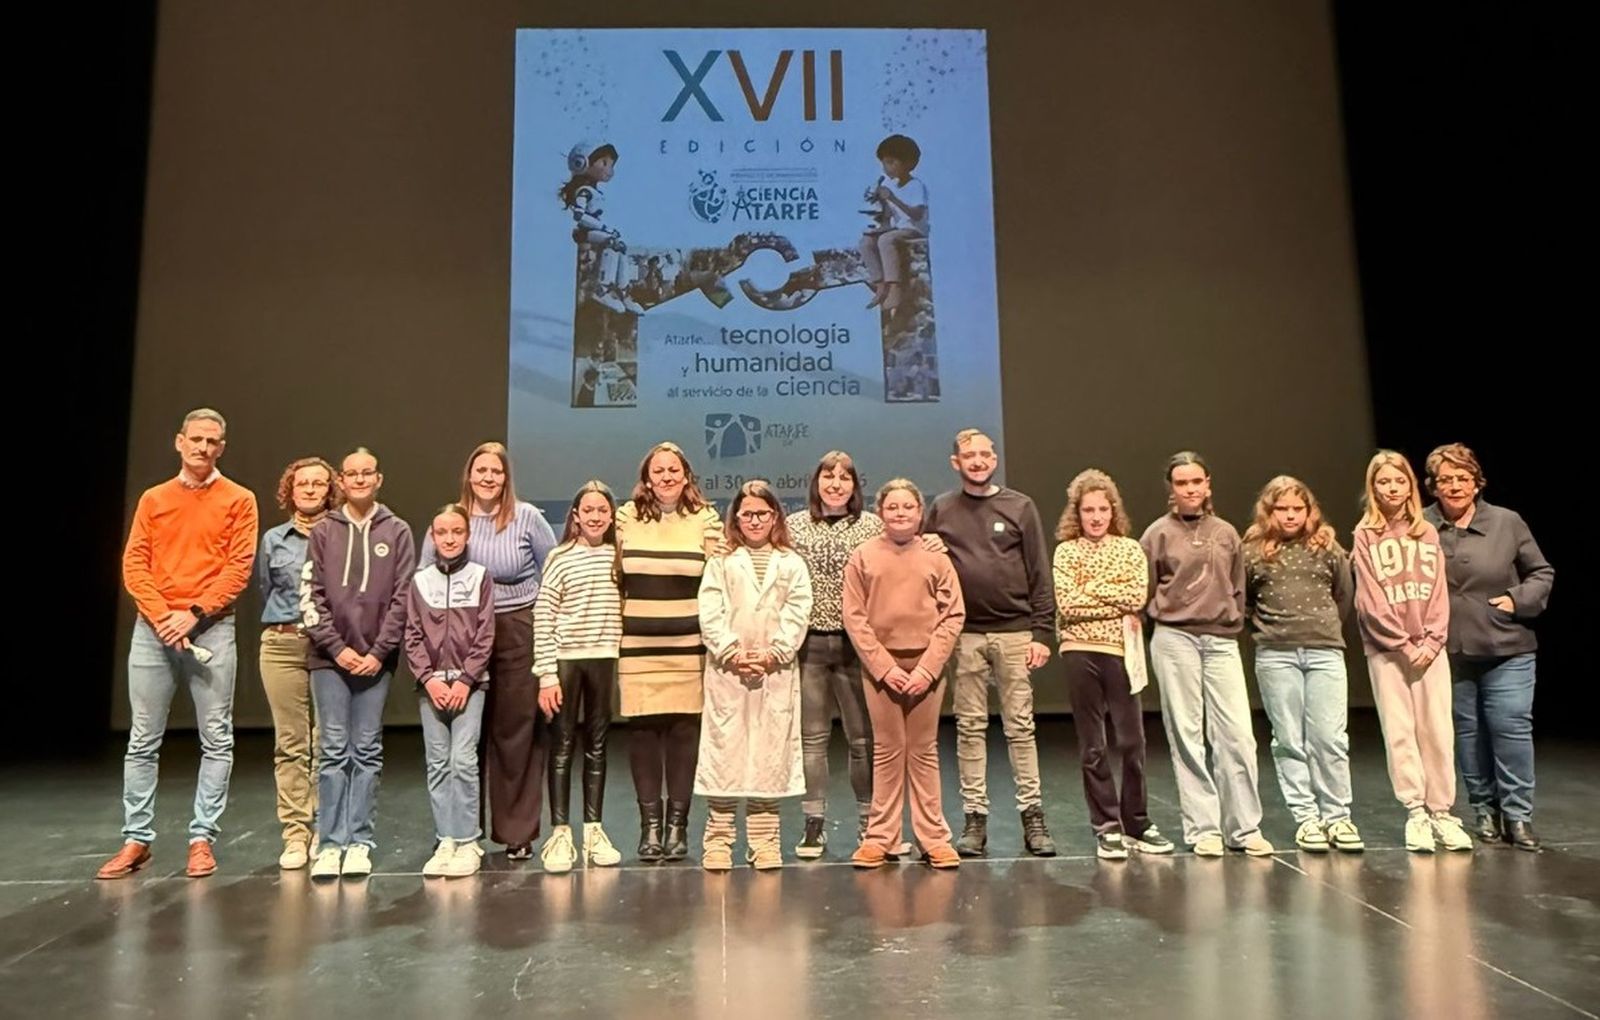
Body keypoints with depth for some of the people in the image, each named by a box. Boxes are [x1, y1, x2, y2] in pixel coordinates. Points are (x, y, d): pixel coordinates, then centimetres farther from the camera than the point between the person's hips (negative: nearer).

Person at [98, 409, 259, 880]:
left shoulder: (238, 500, 3)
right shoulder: (153, 499, 12)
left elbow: (238, 568, -4)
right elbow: (134, 565, 5)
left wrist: (194, 614, -13)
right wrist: (162, 617, -9)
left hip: (211, 629, -2)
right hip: (152, 627, 3)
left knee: (216, 740, 0)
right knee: (142, 741, 6)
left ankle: (202, 838, 8)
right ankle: (136, 839, 15)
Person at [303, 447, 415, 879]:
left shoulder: (397, 532, 6)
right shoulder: (323, 532, 8)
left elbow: (402, 598, 0)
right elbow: (311, 597, 2)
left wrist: (379, 652, -8)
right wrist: (337, 648, -7)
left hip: (376, 659, 0)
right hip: (329, 657, 0)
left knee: (367, 752, 3)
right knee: (334, 751, 1)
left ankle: (360, 842, 9)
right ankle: (330, 843, 6)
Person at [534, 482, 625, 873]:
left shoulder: (618, 557, 5)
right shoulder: (560, 558, -4)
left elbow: (626, 610, 11)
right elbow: (543, 618, -6)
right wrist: (546, 674, -11)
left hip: (604, 660, 3)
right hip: (565, 660, -3)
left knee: (597, 746, 10)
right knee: (563, 746, 3)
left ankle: (593, 830, 20)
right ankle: (559, 834, 10)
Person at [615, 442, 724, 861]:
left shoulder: (706, 519, 3)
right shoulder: (626, 517, 5)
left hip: (689, 644, 0)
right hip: (638, 644, 1)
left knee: (685, 730, 2)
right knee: (644, 730, 3)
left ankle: (678, 824, 13)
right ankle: (649, 824, 14)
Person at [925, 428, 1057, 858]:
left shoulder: (1020, 507, 5)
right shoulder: (941, 511, 7)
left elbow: (1040, 575, 2)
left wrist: (1042, 633, -3)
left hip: (1015, 632, -1)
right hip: (963, 634, 1)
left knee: (1020, 726, 4)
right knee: (970, 727, 5)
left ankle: (1032, 815, 12)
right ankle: (975, 817, 13)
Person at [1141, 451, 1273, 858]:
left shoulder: (1227, 533, 11)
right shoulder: (1158, 534, 1)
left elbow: (1237, 588, 17)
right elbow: (1143, 592, 3)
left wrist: (1232, 622, 9)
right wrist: (1168, 616, 2)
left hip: (1222, 641, 3)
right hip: (1174, 641, -2)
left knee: (1237, 734, -1)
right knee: (1187, 736, 2)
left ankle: (1245, 827, 10)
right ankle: (1202, 828, 10)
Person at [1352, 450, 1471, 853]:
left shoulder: (1426, 532, 9)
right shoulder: (1365, 536, 0)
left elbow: (1438, 592, 4)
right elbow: (1370, 600, -5)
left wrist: (1430, 642, -7)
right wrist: (1404, 644, -10)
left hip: (1430, 647, 2)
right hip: (1386, 649, -2)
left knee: (1437, 731, 2)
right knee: (1400, 732, -1)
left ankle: (1442, 812, 10)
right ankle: (1416, 812, 6)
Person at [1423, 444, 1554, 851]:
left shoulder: (1507, 523, 0)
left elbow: (1542, 573, 8)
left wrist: (1518, 600, -7)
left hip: (1507, 650, 0)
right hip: (1450, 653, 0)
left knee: (1512, 728, -2)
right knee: (1467, 732, 9)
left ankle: (1518, 814, 11)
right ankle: (1483, 808, 23)